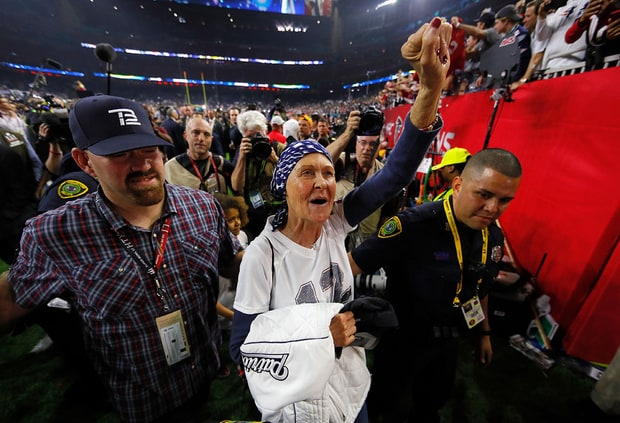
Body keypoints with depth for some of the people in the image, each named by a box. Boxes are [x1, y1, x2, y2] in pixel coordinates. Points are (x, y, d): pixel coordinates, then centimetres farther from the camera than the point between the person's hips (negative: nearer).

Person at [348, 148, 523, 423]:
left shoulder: (494, 236, -7)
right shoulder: (414, 224, -33)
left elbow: (479, 289, 9)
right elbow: (354, 263, -35)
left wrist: (484, 332, 17)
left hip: (448, 340, 7)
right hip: (404, 337, -6)